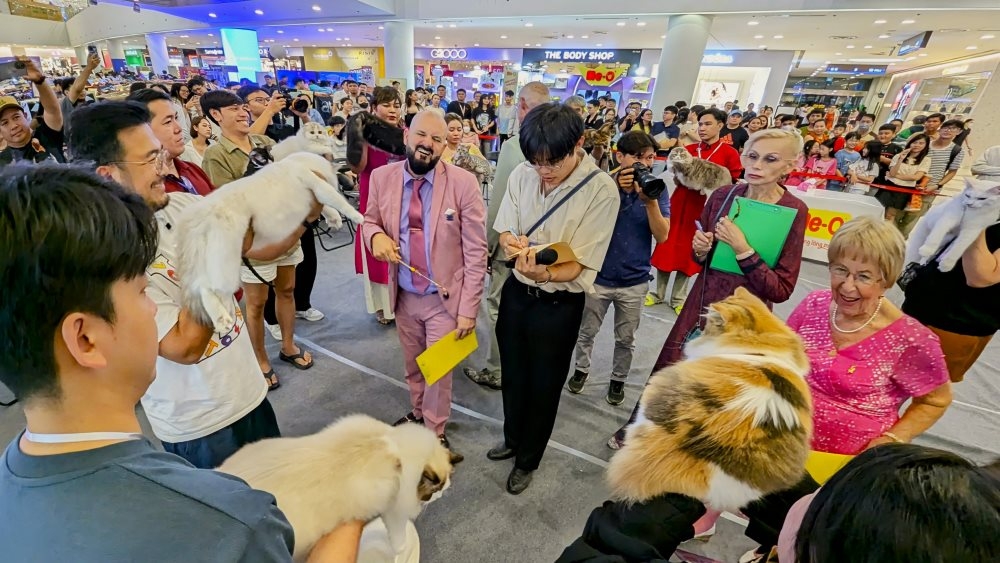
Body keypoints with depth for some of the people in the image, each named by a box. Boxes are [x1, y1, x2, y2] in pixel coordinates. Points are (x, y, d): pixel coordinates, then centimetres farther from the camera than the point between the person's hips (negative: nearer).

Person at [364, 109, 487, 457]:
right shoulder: (382, 177, -5)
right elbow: (370, 220, 10)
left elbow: (476, 252, -14)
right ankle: (417, 415, 51)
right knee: (413, 366, 23)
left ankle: (436, 433, 39)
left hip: (444, 299, -3)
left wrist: (468, 308, -15)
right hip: (403, 296, 4)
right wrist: (375, 234, -16)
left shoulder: (463, 183, -16)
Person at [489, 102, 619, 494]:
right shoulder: (522, 175, -8)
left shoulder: (601, 190, -21)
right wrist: (511, 244, -25)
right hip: (517, 290, 4)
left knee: (543, 385, 15)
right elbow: (504, 230, 0)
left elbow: (581, 264, -21)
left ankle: (527, 460, 43)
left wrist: (545, 274, -42)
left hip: (559, 303, -4)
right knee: (512, 374, 22)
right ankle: (512, 439, 52)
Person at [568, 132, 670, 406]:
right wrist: (616, 190, -25)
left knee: (626, 339, 16)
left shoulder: (657, 190, -4)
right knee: (587, 331, 16)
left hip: (635, 280, 1)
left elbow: (662, 236, -11)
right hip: (598, 276, -1)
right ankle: (581, 369, 40)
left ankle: (618, 379, 38)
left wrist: (650, 200, -24)